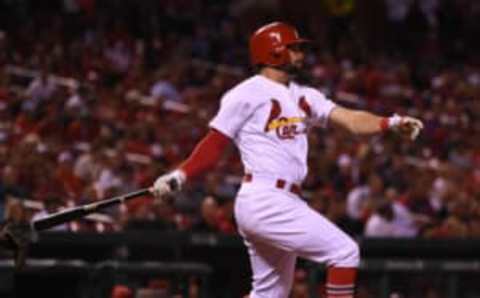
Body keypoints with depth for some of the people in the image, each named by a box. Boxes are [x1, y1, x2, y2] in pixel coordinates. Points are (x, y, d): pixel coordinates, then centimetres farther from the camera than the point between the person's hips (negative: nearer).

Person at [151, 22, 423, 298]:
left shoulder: (304, 96, 17)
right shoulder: (247, 94, -5)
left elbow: (350, 120, 6)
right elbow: (214, 144, -4)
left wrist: (392, 123, -11)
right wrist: (179, 176, -17)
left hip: (286, 203, 9)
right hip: (264, 201, -9)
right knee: (344, 251, -12)